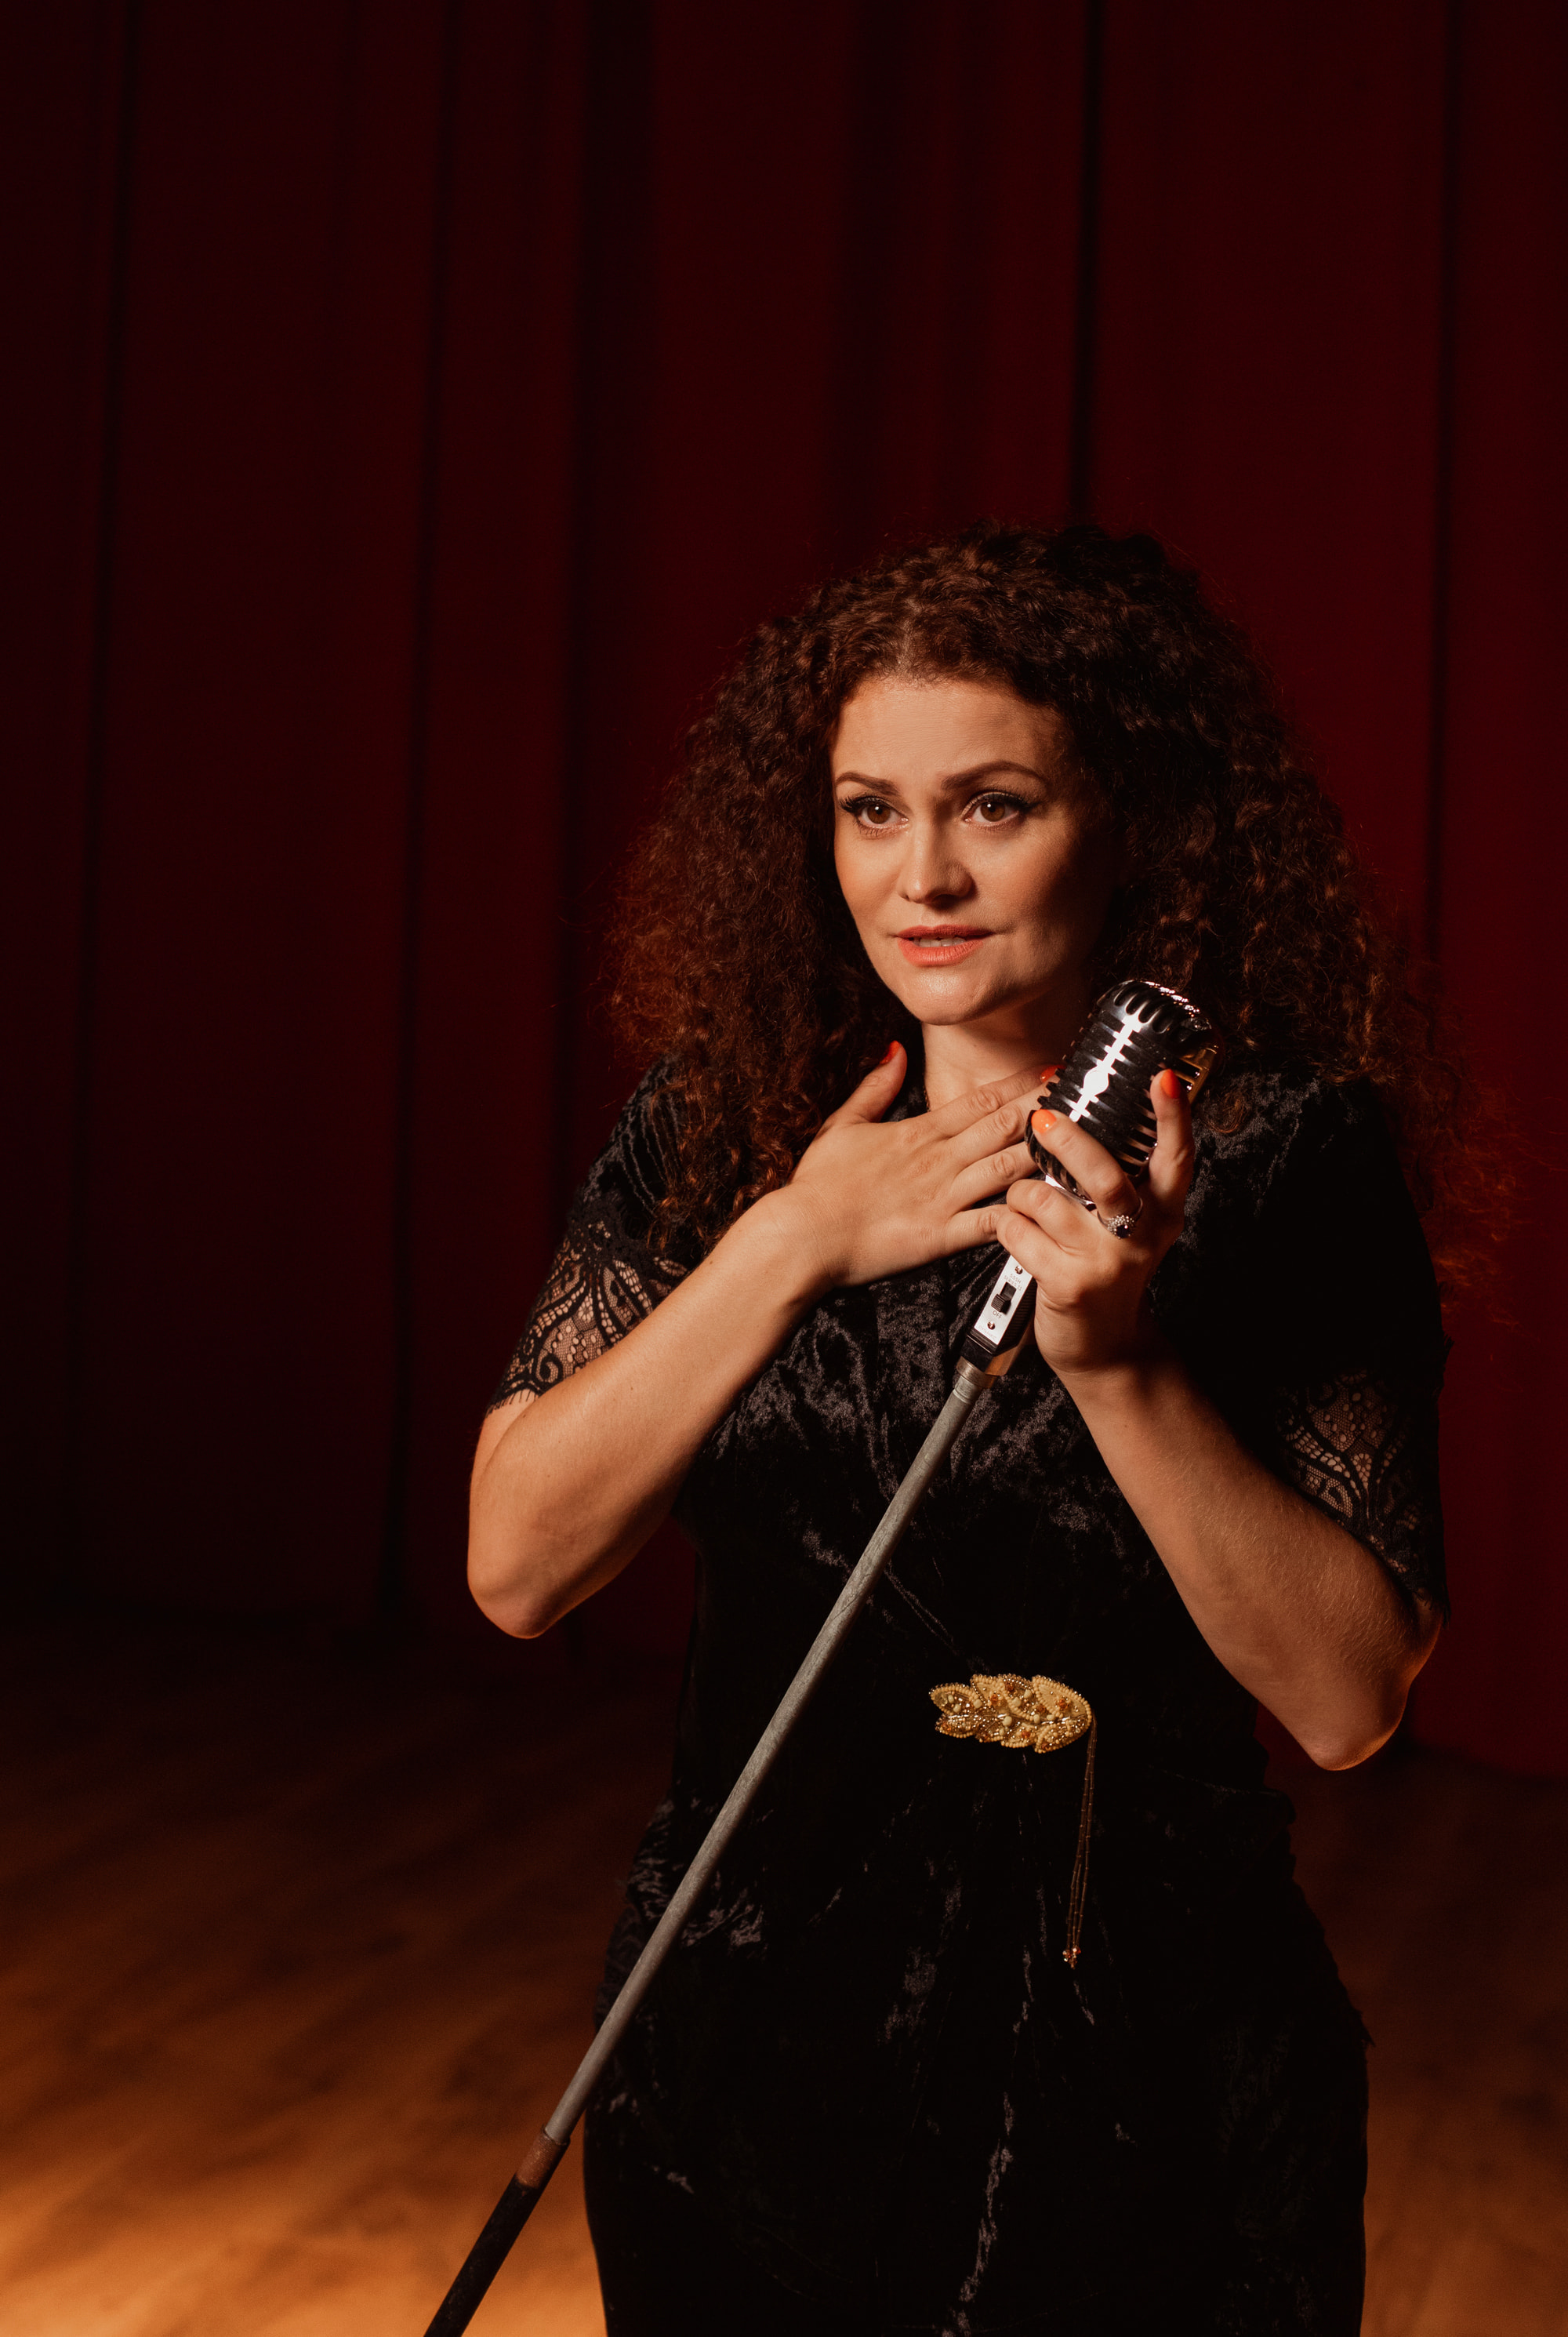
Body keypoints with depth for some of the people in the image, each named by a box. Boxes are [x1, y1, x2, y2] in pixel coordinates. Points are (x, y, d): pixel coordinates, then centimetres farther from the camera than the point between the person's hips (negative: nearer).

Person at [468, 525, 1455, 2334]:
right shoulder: (716, 1129, -4)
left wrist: (1121, 1359, -28)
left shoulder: (1284, 1158, -12)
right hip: (745, 2049, 3)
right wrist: (794, 1243, -24)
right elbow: (517, 1568, -13)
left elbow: (1346, 1698, -15)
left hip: (1137, 2104, -2)